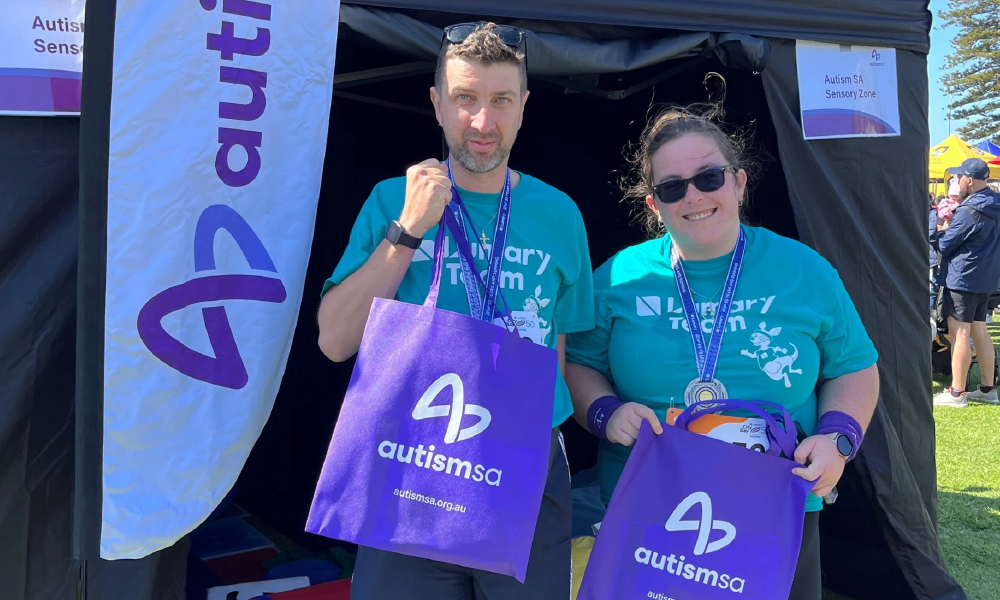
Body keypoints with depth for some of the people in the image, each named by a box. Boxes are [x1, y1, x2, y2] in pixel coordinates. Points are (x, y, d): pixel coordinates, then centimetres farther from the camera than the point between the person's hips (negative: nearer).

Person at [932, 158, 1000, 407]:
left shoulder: (968, 211, -18)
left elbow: (945, 245, -12)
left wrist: (943, 231, 7)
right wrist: (953, 226, 11)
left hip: (962, 278, -9)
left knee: (959, 333, -5)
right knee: (979, 331, 14)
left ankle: (957, 393, -3)